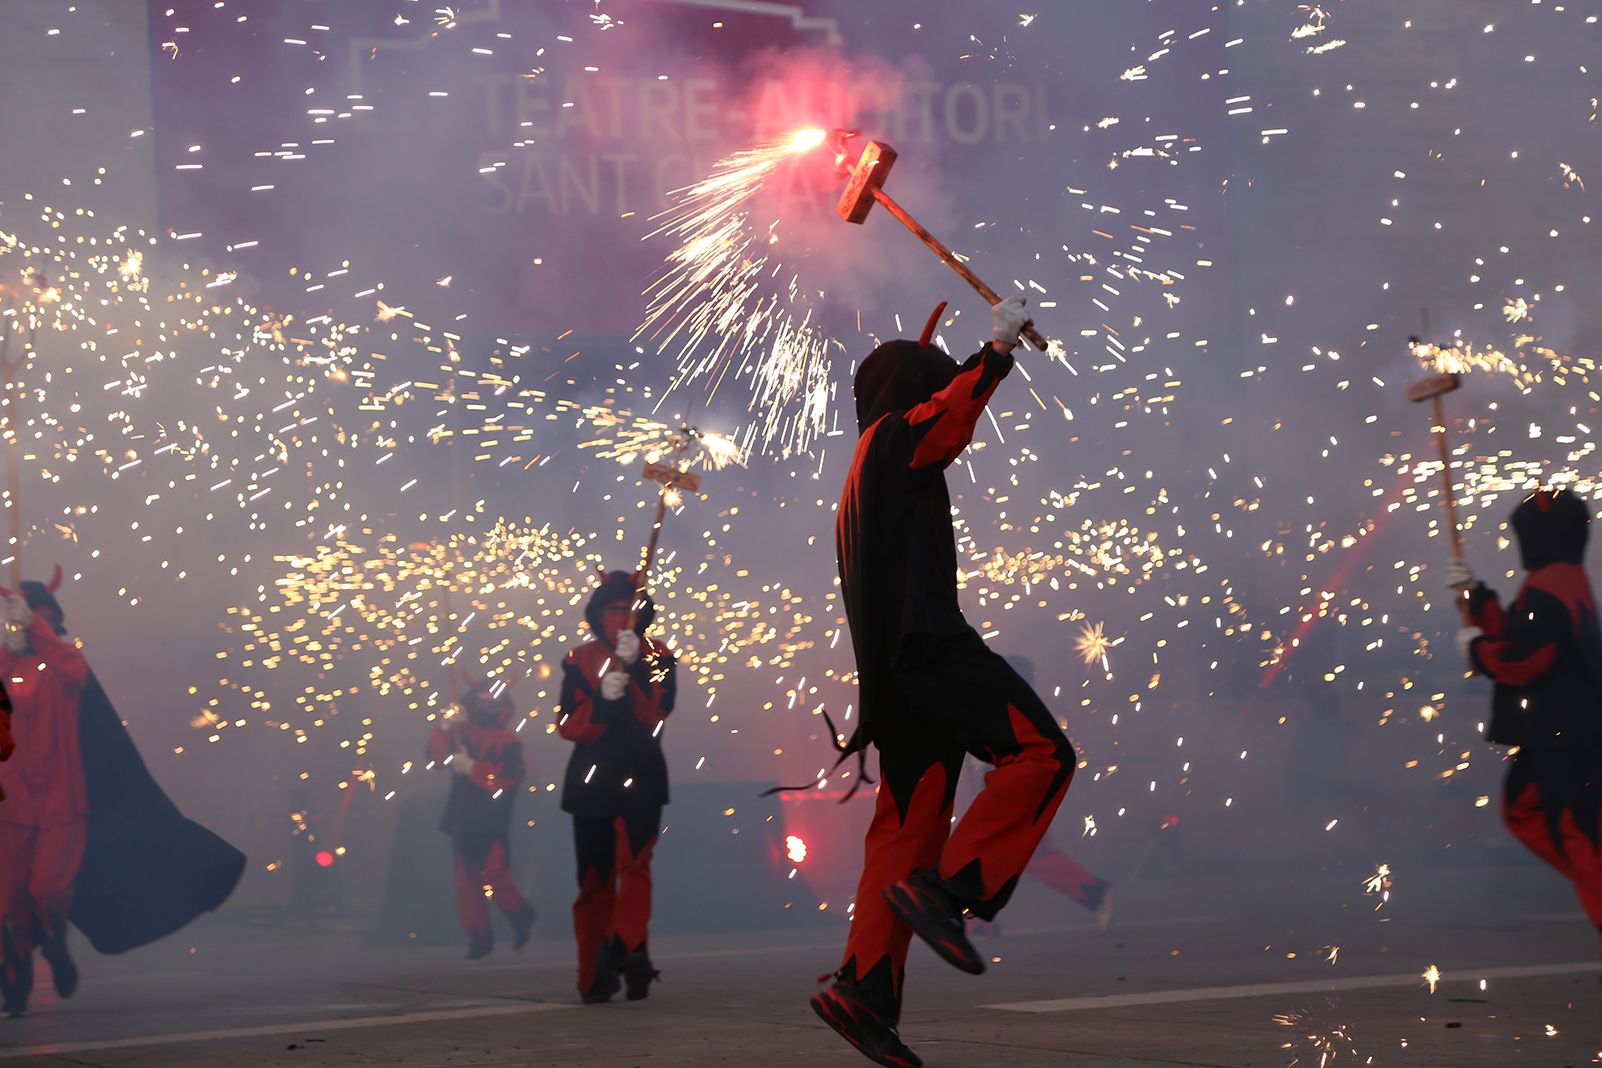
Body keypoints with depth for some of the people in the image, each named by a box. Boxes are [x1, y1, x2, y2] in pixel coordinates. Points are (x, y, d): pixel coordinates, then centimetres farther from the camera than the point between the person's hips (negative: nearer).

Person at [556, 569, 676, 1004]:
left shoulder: (658, 658, 4)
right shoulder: (580, 659, 6)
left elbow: (657, 711, -12)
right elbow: (567, 725, -3)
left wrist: (633, 665, -20)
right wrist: (602, 700, -19)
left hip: (640, 779, -1)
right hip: (591, 783, 1)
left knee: (634, 863, -20)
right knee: (594, 882, 4)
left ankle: (628, 949, -34)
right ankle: (595, 979, 9)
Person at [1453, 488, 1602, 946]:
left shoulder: (1546, 589, -19)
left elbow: (1523, 656, -27)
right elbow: (1519, 633, 20)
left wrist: (1477, 650, -10)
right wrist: (1475, 594, 17)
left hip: (1564, 737, -11)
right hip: (1559, 732, 11)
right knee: (1523, 810, 20)